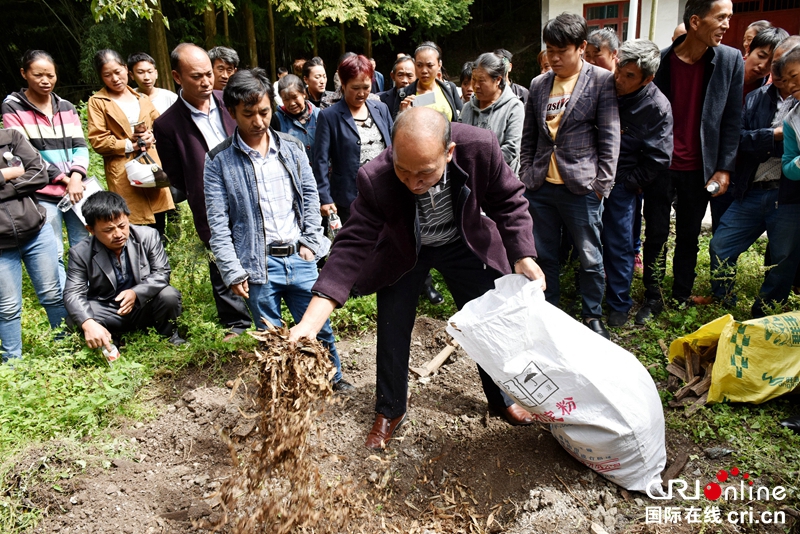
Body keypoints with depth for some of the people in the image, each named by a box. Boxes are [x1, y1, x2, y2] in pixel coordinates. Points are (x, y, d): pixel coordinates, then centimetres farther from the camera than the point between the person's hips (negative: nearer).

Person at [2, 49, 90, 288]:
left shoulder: (66, 107, 15)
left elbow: (80, 146, 7)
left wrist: (76, 177, -10)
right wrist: (62, 178, -10)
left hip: (76, 189, 4)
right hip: (43, 195, -4)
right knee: (53, 256, -2)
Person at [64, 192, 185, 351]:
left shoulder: (148, 236, -11)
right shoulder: (81, 253, -10)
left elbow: (162, 273, -12)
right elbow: (73, 293, -17)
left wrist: (136, 293, -33)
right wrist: (88, 323, -38)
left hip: (145, 307, 0)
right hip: (108, 313, 0)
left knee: (168, 295, -29)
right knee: (75, 319, -28)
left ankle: (169, 336, 0)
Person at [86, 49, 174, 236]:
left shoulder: (142, 99, 17)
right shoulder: (97, 102, 3)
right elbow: (98, 141, -5)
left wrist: (151, 137, -3)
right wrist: (131, 145, -12)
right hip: (124, 175, -4)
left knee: (158, 230, 7)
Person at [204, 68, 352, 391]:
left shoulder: (291, 148, 6)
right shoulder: (218, 161, -3)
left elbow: (310, 194, 10)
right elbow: (218, 223, -5)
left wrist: (310, 241, 1)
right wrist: (232, 272, -10)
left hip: (299, 257, 3)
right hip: (259, 264, -2)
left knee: (318, 326, 13)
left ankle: (333, 378, 35)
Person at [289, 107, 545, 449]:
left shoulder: (480, 147, -33)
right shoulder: (376, 179, -36)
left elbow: (507, 202, -14)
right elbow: (352, 247, -33)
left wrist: (523, 257, -24)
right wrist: (310, 322, -42)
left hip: (464, 244, 2)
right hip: (404, 251, -1)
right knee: (392, 331, 2)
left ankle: (503, 398, 38)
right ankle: (390, 411, 29)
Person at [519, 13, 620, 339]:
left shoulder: (602, 81, -2)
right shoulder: (539, 85, 11)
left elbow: (609, 137, -4)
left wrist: (602, 183, -8)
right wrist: (525, 175, 8)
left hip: (581, 186, -4)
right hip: (540, 186, 4)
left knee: (590, 257, 6)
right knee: (545, 255, 13)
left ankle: (592, 316, 24)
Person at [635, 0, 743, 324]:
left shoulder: (730, 61, -1)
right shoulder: (659, 61, -6)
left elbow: (732, 119, 2)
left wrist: (724, 168, -3)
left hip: (700, 170, 2)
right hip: (660, 167, -1)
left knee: (689, 237, 11)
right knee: (656, 234, 6)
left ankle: (682, 298, 26)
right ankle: (652, 299, 20)